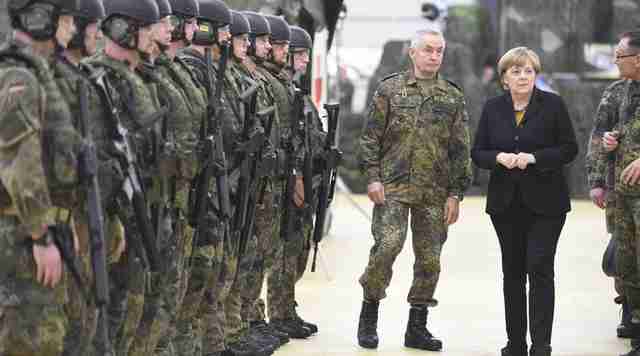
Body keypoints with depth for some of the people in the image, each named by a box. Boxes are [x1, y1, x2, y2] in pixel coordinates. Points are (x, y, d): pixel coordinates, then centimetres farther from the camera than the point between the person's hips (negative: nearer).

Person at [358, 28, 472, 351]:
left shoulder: (453, 97, 10)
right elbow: (371, 137, 3)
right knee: (386, 246, -17)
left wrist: (455, 193, 3)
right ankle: (369, 316, 1)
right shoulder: (390, 89, 4)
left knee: (429, 258, 4)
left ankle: (417, 329, 15)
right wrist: (373, 177, -7)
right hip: (393, 188, -3)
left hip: (435, 194, 3)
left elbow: (461, 150, 9)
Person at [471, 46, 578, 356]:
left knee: (540, 269, -10)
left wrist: (533, 157, -19)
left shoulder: (552, 105, -4)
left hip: (544, 202, -3)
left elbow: (569, 149, -5)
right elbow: (478, 153, 6)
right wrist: (499, 157, -16)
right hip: (506, 203, 4)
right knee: (512, 272, 10)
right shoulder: (492, 109, 5)